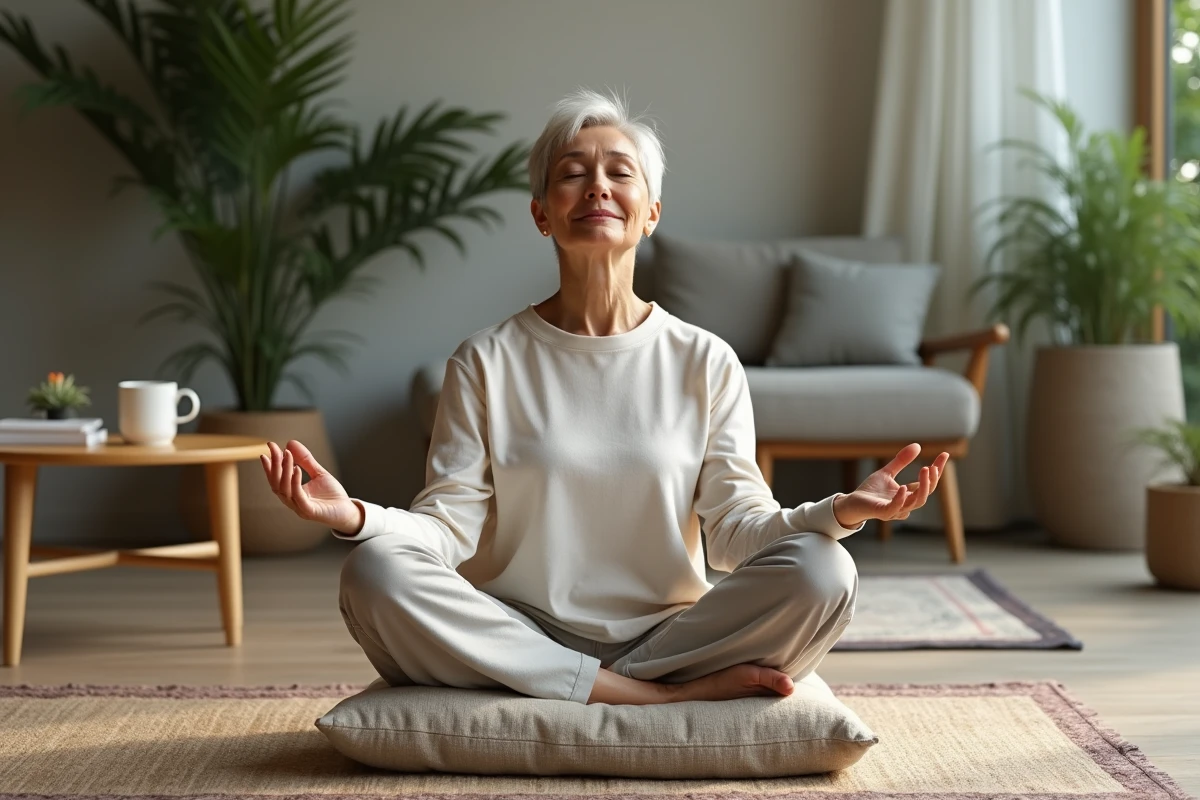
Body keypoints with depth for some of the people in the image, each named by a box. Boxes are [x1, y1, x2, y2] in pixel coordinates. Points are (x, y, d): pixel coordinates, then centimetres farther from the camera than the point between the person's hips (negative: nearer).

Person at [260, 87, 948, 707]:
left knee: (821, 572, -25)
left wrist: (840, 511, -20)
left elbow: (737, 528, -1)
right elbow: (451, 523, -4)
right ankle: (672, 694, -24)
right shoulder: (486, 364, 4)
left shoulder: (706, 363, 5)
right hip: (524, 638, 1)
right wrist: (354, 517, -24)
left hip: (669, 630, 0)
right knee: (374, 574, -28)